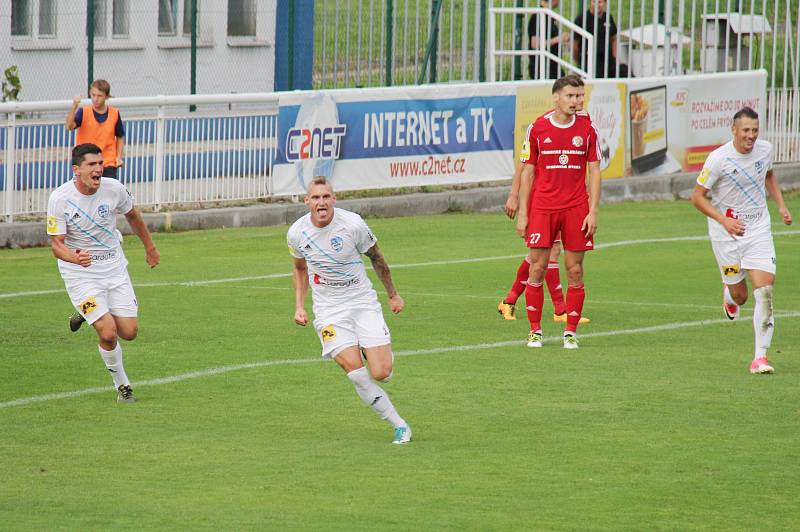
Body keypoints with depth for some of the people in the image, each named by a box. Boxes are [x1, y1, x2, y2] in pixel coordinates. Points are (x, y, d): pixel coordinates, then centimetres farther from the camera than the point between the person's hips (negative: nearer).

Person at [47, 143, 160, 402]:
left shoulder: (114, 189, -8)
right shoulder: (59, 199, -18)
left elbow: (132, 216, 13)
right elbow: (56, 244, -15)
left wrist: (150, 248, 24)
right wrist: (74, 257, -38)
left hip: (114, 268, 4)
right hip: (80, 274, -4)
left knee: (129, 332, -1)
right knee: (108, 333, -17)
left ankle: (91, 315, 32)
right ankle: (122, 385, 7)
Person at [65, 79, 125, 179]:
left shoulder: (115, 113, 0)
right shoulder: (84, 112, -6)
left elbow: (120, 137, 14)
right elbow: (69, 126, -23)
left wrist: (119, 157, 2)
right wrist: (74, 107, -36)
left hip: (109, 164, 1)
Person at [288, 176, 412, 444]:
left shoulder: (352, 224, -13)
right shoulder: (297, 233, -5)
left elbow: (376, 258, 4)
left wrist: (393, 294, 13)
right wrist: (299, 306, 8)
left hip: (363, 303, -1)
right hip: (329, 310, 1)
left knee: (381, 373, -12)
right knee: (355, 373, -18)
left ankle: (380, 352, 27)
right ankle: (399, 424, -6)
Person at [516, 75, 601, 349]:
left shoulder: (587, 128, 2)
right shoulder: (537, 128, 1)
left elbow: (594, 171, 5)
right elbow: (527, 172, 6)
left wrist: (593, 211, -3)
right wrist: (522, 213, 2)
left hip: (576, 208, 0)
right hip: (542, 207, 0)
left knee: (575, 271, 1)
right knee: (537, 269, -3)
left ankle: (570, 332, 9)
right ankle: (535, 331, 7)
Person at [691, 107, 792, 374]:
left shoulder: (764, 149, -2)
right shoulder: (718, 158, -17)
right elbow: (697, 196, -11)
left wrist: (781, 205, 9)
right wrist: (724, 220, -24)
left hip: (759, 229, 3)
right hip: (727, 232, -3)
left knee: (765, 289, -13)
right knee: (740, 295, 4)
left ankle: (760, 355, -11)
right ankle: (729, 295, 46)